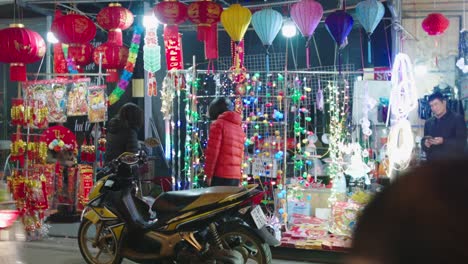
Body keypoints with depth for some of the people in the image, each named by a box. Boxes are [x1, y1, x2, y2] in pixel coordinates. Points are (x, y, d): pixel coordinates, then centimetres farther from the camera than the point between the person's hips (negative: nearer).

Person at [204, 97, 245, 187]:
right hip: (236, 176, 7)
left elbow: (212, 151, -8)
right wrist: (239, 179, 16)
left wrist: (209, 174, -5)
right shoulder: (240, 128, 19)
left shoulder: (218, 124, -2)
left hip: (220, 175, -7)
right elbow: (240, 154, 16)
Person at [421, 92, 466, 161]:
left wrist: (443, 141, -23)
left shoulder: (457, 119, 0)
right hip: (432, 163, 5)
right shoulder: (428, 122, 15)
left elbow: (462, 142, -8)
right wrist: (425, 144, -6)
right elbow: (423, 141, 18)